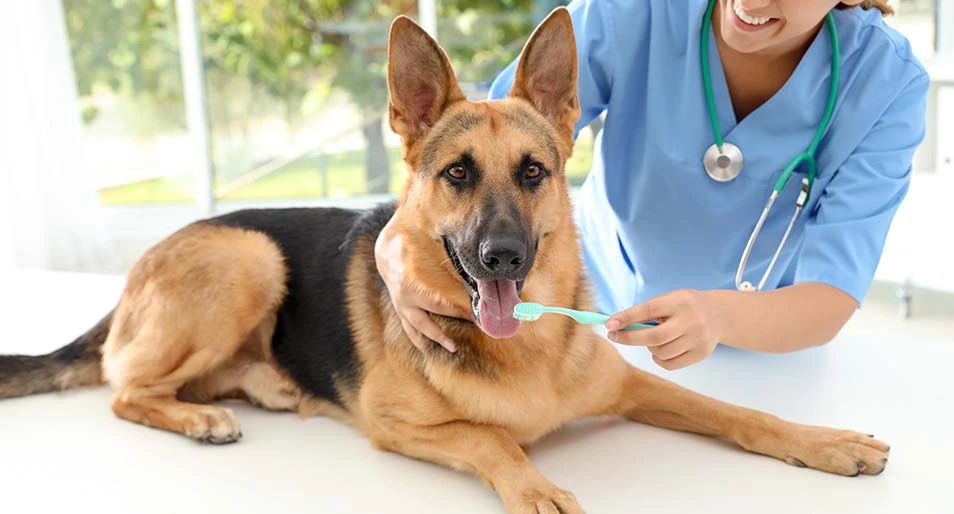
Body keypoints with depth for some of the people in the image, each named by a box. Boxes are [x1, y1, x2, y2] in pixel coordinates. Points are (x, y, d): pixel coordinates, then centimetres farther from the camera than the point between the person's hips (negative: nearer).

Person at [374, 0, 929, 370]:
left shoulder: (888, 84, -26)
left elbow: (832, 300, -30)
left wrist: (718, 316, -52)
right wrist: (398, 240, -45)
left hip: (766, 345, 1)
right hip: (599, 317, 0)